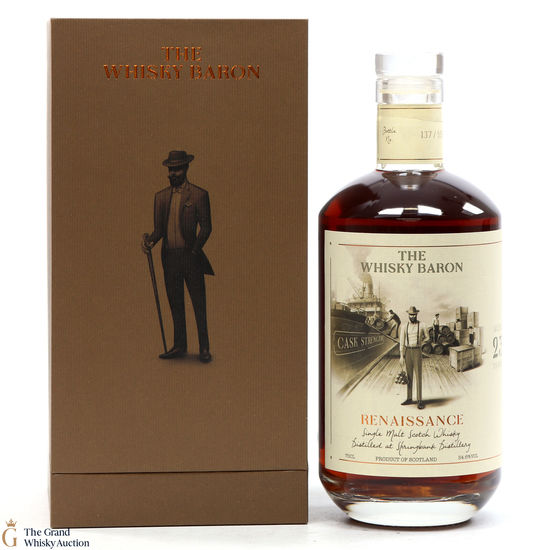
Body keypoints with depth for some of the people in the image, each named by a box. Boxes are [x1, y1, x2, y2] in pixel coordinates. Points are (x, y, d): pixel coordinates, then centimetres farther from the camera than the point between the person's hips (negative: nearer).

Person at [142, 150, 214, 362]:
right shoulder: (161, 196, 11)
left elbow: (206, 227, -4)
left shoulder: (199, 195, -3)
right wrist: (149, 241, -8)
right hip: (169, 257, 5)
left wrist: (195, 250, -17)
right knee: (175, 304, 10)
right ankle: (179, 346, 18)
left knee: (199, 304, -1)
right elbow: (159, 229, 13)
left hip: (191, 256, -4)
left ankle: (204, 348, 4)